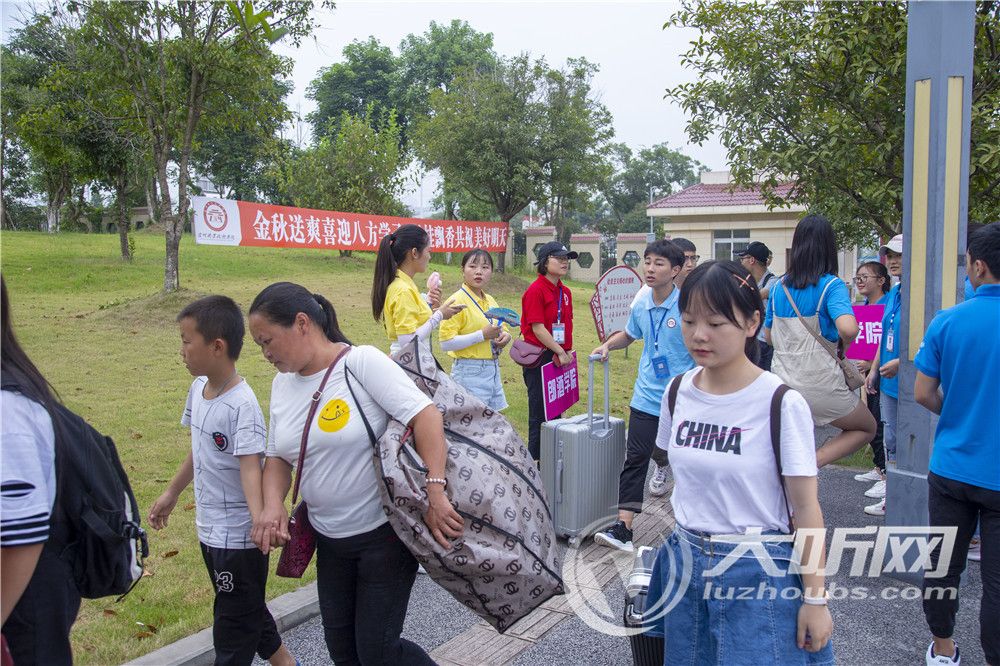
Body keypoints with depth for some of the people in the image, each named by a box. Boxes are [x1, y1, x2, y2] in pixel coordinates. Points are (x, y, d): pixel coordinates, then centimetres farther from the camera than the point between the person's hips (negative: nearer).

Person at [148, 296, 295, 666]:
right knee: (246, 607, 23)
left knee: (234, 620, 7)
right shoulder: (198, 387, 2)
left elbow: (250, 465, -30)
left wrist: (259, 519, -44)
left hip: (238, 533, -9)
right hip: (210, 526, 9)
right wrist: (172, 493, 24)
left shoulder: (242, 404, -24)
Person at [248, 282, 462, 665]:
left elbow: (426, 415, -24)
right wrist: (273, 505, -9)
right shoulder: (282, 384, 4)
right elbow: (278, 457, 10)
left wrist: (435, 492, -31)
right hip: (330, 540, 7)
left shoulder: (363, 362, -18)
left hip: (385, 534, -7)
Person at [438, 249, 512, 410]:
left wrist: (505, 335, 4)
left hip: (493, 370, 7)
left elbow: (501, 329, 28)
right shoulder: (457, 300, -11)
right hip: (470, 372, -7)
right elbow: (446, 343, -19)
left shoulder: (490, 301, 11)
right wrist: (482, 335, -22)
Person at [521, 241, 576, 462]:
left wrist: (568, 351, 9)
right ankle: (535, 460, 11)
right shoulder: (535, 290, -13)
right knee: (540, 413, 0)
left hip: (560, 359, 8)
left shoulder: (565, 292, 11)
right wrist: (560, 352, -16)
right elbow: (537, 328, -17)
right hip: (540, 359, -8)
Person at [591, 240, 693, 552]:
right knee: (635, 460, -2)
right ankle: (622, 528, -2)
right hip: (647, 397, 4)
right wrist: (608, 345, 6)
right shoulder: (640, 307, 4)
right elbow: (628, 335, 23)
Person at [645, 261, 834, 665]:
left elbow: (806, 508, -11)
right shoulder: (678, 392, -1)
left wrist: (815, 597, -10)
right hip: (683, 565, 5)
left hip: (758, 572, -5)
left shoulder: (782, 403, -16)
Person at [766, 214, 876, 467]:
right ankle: (812, 463, -2)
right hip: (820, 384, -5)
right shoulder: (831, 285, -10)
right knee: (867, 428, 19)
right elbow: (848, 329, -27)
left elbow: (768, 337, 16)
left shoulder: (779, 287, 6)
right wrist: (844, 345, -7)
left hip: (783, 385, 5)